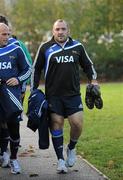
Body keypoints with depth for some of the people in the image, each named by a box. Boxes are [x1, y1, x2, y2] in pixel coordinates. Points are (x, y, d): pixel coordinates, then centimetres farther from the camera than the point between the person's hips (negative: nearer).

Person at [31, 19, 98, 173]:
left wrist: (93, 80, 7)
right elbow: (36, 69, 9)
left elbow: (87, 65, 20)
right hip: (53, 95, -1)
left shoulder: (77, 46, 6)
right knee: (56, 124, -3)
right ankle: (61, 160, 8)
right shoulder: (45, 48, 1)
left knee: (77, 124, -9)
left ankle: (71, 148, 21)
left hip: (73, 94, 1)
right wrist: (33, 90, 7)